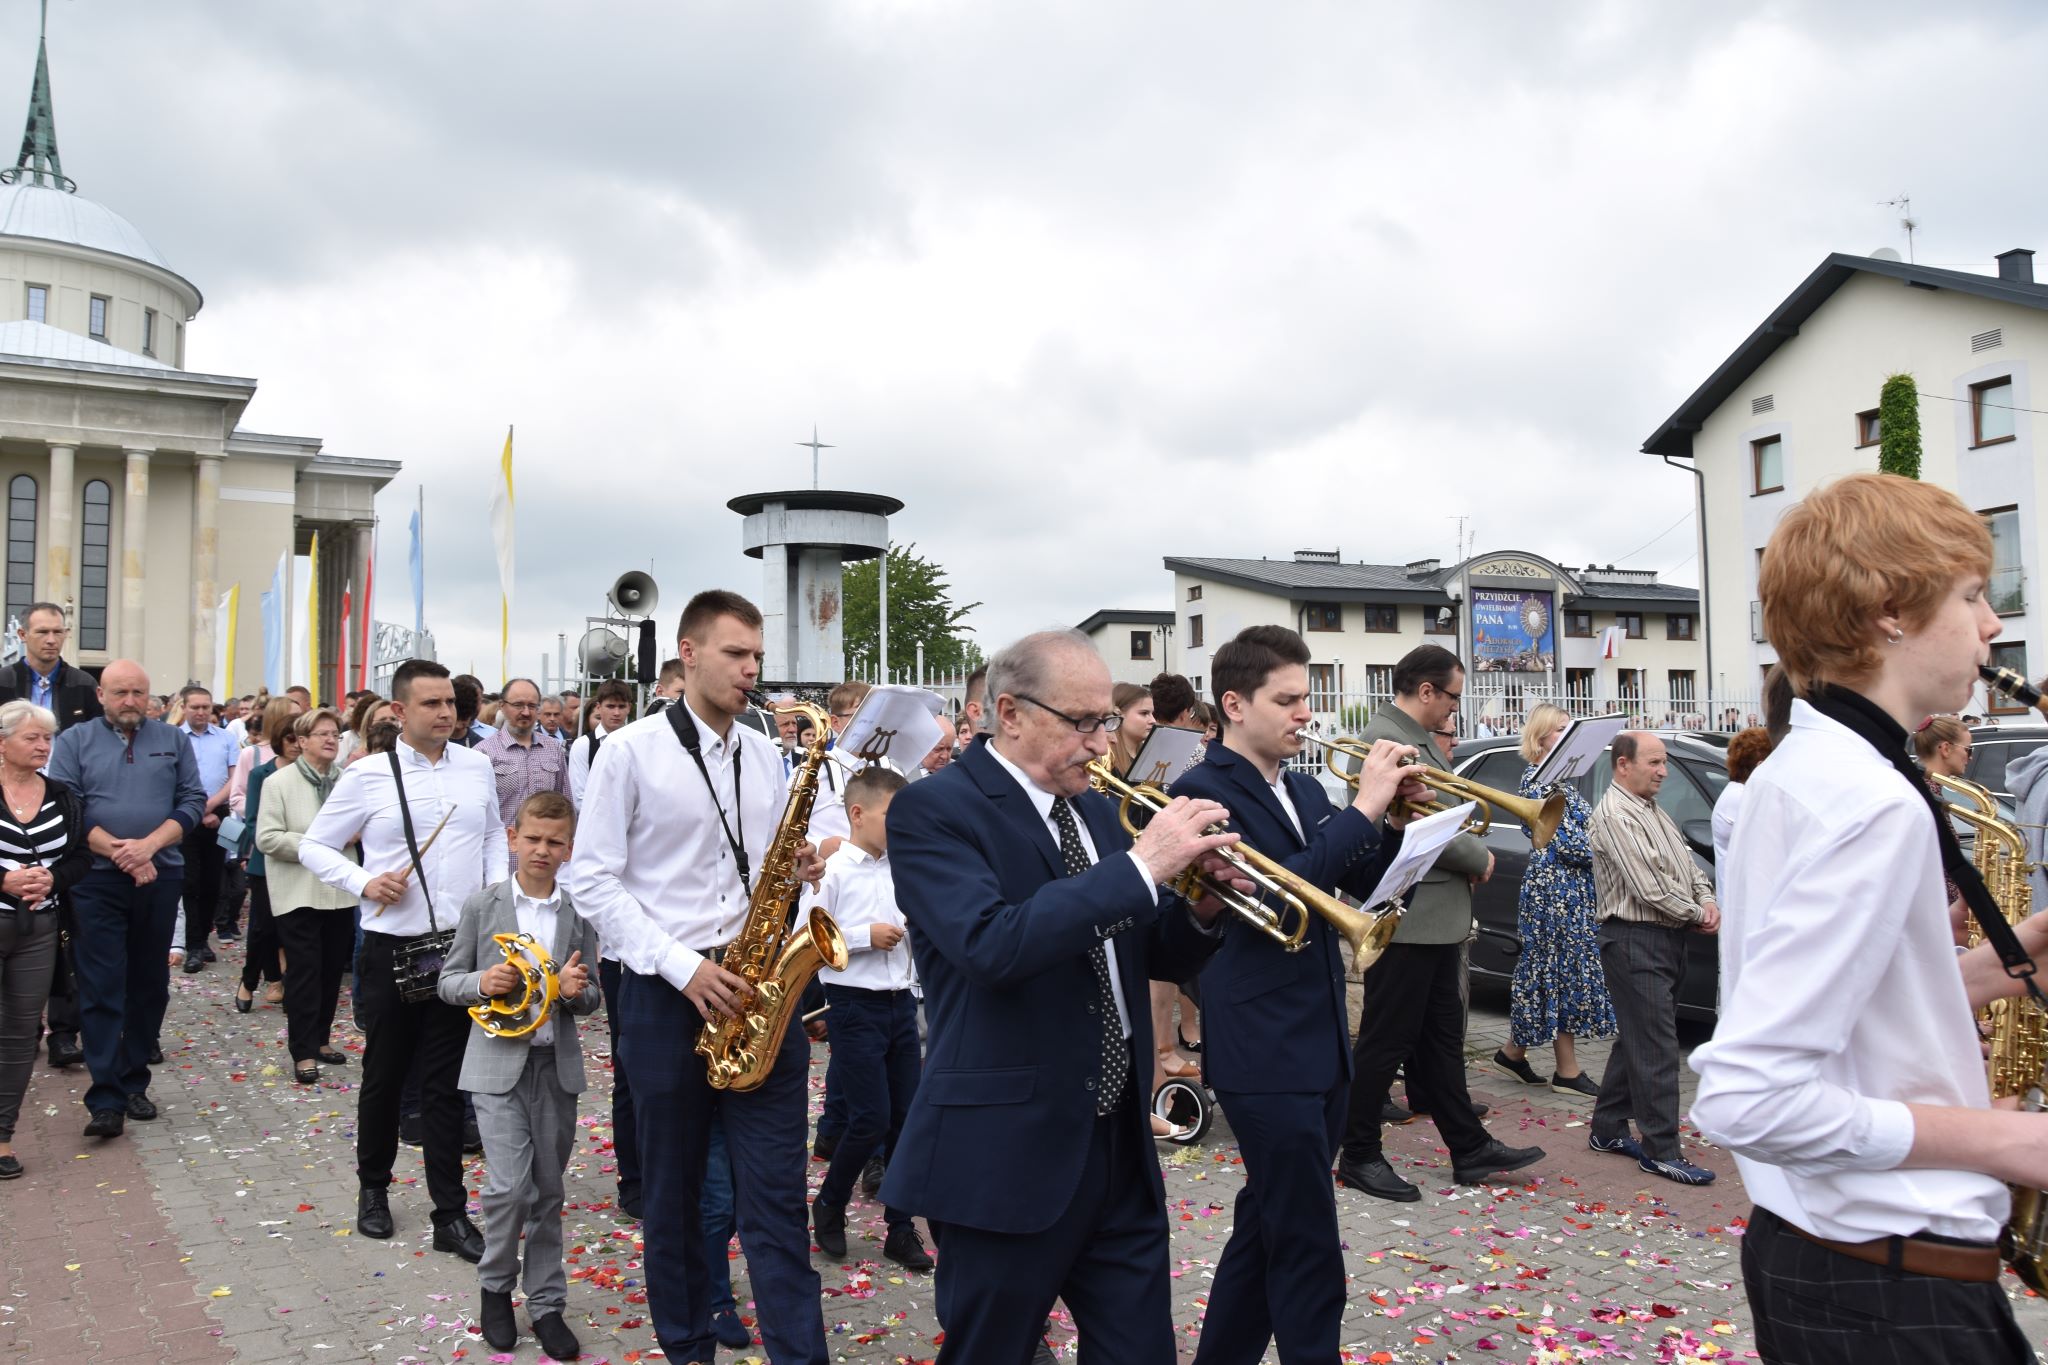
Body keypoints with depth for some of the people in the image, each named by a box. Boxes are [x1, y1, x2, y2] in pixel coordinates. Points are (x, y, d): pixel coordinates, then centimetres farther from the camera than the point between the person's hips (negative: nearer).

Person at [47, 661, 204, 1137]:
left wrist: (148, 846, -12)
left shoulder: (173, 740, 9)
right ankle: (106, 1099, -4)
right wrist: (118, 852, -14)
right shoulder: (74, 741, 4)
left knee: (149, 986, 9)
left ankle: (134, 1083, 20)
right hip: (96, 881, -2)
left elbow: (193, 800, 2)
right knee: (101, 990, -5)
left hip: (160, 878, 2)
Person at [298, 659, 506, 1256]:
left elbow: (495, 834, 18)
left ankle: (451, 1214, 13)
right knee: (384, 1074, 14)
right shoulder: (367, 775, -5)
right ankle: (373, 1187, 36)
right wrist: (364, 883, -12)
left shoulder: (477, 767, 4)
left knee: (446, 1082, 6)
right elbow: (314, 845, 3)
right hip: (393, 948, -1)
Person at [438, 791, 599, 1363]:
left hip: (557, 1065, 2)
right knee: (509, 1186, -10)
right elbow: (448, 982, 3)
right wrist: (482, 983, -18)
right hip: (498, 1063, -2)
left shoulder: (580, 914, 2)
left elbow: (591, 998, 8)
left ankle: (546, 1304, 23)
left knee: (548, 1191, 10)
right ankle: (496, 1287, 16)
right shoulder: (482, 905, -2)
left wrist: (576, 990, -15)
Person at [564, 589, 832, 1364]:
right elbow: (592, 881, -9)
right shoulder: (630, 750, -6)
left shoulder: (765, 755, 9)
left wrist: (797, 872, -6)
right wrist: (681, 967, -16)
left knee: (776, 1194, 1)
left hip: (757, 987, 3)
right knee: (672, 1190, 12)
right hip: (665, 992, -3)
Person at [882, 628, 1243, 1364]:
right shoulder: (933, 810, -12)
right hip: (1007, 1153, -6)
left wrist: (1203, 908, -6)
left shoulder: (1096, 810, 11)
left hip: (1120, 1146, 7)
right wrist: (1142, 866, -27)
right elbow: (992, 946, -29)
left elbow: (1147, 954, 16)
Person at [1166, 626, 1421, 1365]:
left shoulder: (1305, 790, 12)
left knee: (1267, 1228, 19)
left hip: (1321, 1044, 9)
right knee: (1309, 1254, -4)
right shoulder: (1204, 790, -13)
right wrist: (1362, 808, -23)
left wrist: (1399, 818, -2)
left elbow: (1364, 884, 15)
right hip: (1265, 1053, -9)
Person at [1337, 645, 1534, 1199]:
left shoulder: (1420, 739, 15)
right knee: (1385, 1041, 1)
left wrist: (1468, 855, 3)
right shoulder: (1385, 739, -19)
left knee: (1442, 1039, 16)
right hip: (1403, 919, -10)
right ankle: (1359, 1157, 13)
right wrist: (1479, 859, -8)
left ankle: (1469, 1148, 25)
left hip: (1436, 919, 10)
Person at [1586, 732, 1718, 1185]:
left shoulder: (1654, 811, 17)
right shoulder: (1616, 815, -16)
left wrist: (1707, 899, 0)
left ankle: (1607, 1129, 25)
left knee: (1638, 1039, 15)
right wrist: (1696, 914, -8)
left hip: (1668, 939, 10)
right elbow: (1650, 888, -21)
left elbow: (1687, 862, 20)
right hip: (1636, 940, -10)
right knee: (1655, 1047, -7)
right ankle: (1661, 1151, -2)